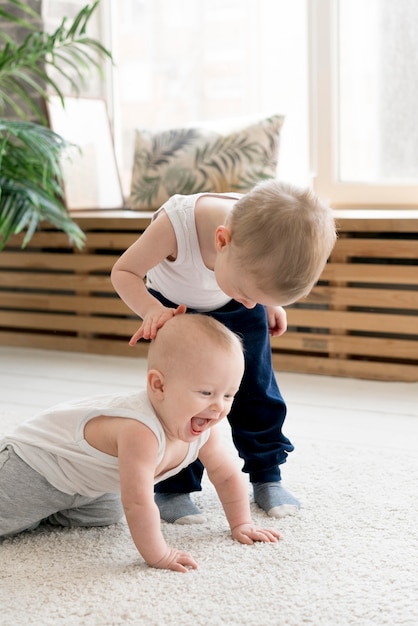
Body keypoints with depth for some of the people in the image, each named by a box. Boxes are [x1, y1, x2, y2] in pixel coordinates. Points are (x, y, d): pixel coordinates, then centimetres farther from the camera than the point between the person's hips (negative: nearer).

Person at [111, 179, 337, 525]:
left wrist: (271, 304, 4)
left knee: (257, 388, 3)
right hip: (174, 306, -2)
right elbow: (124, 271, -27)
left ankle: (267, 475, 20)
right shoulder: (174, 224, -46)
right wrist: (151, 311, -43)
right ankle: (173, 487, 8)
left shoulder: (265, 232, -36)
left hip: (235, 312, 2)